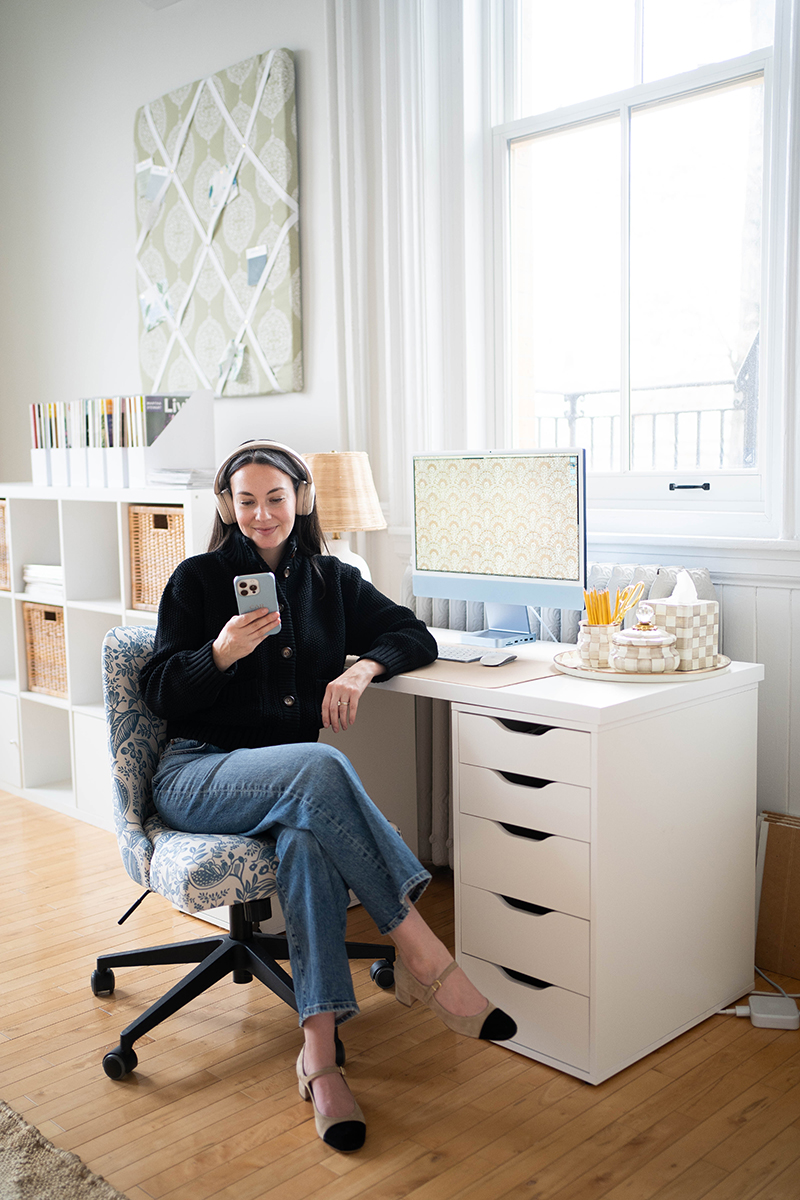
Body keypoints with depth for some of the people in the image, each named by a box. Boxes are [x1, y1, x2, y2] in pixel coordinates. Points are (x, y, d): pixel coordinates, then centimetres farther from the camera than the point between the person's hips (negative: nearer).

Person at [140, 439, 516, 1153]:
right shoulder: (199, 579, 5)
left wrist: (362, 666, -9)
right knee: (319, 766, -35)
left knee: (311, 835, -35)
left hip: (290, 780, 3)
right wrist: (223, 652, -19)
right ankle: (423, 957, -32)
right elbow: (162, 695, 1)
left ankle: (319, 1050, -38)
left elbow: (416, 637, 12)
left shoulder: (330, 580, 15)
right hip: (197, 774, -2)